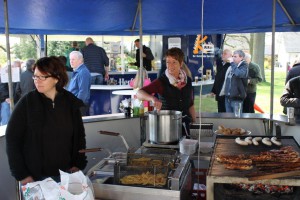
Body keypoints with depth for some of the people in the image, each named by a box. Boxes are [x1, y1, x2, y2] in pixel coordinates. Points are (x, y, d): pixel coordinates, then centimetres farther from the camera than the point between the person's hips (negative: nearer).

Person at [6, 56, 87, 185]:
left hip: (65, 174, 2)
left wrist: (78, 164, -1)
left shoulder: (71, 102, -2)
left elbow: (79, 135, 8)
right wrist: (21, 175, -10)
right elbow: (12, 139, -7)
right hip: (35, 177, -2)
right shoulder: (27, 102, -9)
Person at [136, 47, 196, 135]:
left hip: (185, 125, 4)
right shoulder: (161, 82, -10)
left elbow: (190, 105, 13)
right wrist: (153, 98, -37)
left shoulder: (188, 81, 2)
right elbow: (139, 93, -19)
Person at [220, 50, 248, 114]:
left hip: (237, 97, -7)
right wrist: (223, 91, 20)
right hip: (228, 97, 7)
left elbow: (239, 74, -28)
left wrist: (233, 64, -16)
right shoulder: (231, 67, 15)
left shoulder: (244, 67, -6)